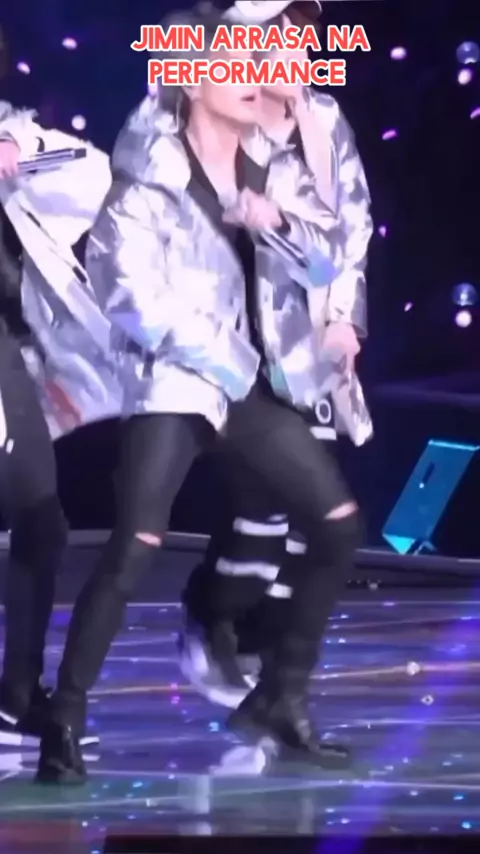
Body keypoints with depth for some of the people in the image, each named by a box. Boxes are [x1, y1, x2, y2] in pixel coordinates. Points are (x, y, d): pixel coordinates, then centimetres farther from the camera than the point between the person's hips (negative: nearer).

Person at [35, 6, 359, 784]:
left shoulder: (272, 167, 7)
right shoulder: (148, 179, -11)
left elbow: (329, 258, 3)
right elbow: (136, 299, -15)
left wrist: (279, 221, -17)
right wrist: (221, 360, -10)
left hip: (258, 380, 7)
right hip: (174, 383, -7)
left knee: (338, 525, 7)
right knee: (132, 553, -18)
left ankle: (281, 694, 21)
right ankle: (65, 722, -7)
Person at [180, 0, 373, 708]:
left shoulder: (327, 122, 9)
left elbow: (355, 223, 11)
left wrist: (345, 317, 3)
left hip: (314, 340, 5)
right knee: (263, 494, -11)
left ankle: (257, 644, 17)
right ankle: (208, 625, 11)